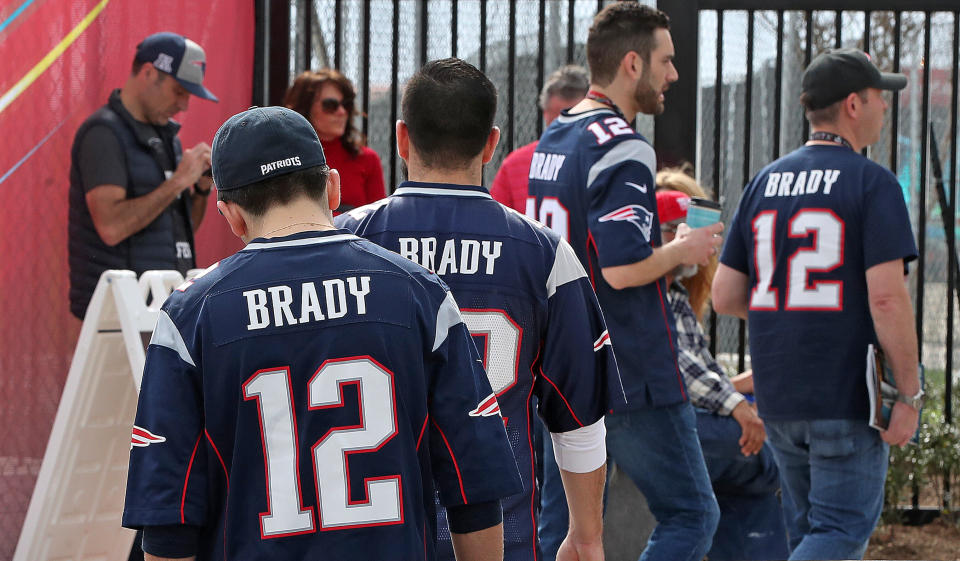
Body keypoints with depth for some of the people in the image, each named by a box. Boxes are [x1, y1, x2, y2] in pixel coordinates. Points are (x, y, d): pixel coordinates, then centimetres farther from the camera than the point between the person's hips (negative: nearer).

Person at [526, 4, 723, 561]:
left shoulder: (551, 141, 13)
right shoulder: (622, 148, -17)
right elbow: (623, 268, -24)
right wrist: (685, 249, -7)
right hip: (633, 375, -9)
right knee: (691, 516, 1)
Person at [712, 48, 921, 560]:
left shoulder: (763, 184, 10)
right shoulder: (872, 184, -9)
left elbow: (724, 297, 9)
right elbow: (886, 296, -17)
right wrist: (909, 395, -12)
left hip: (777, 397, 6)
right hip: (847, 396, -6)